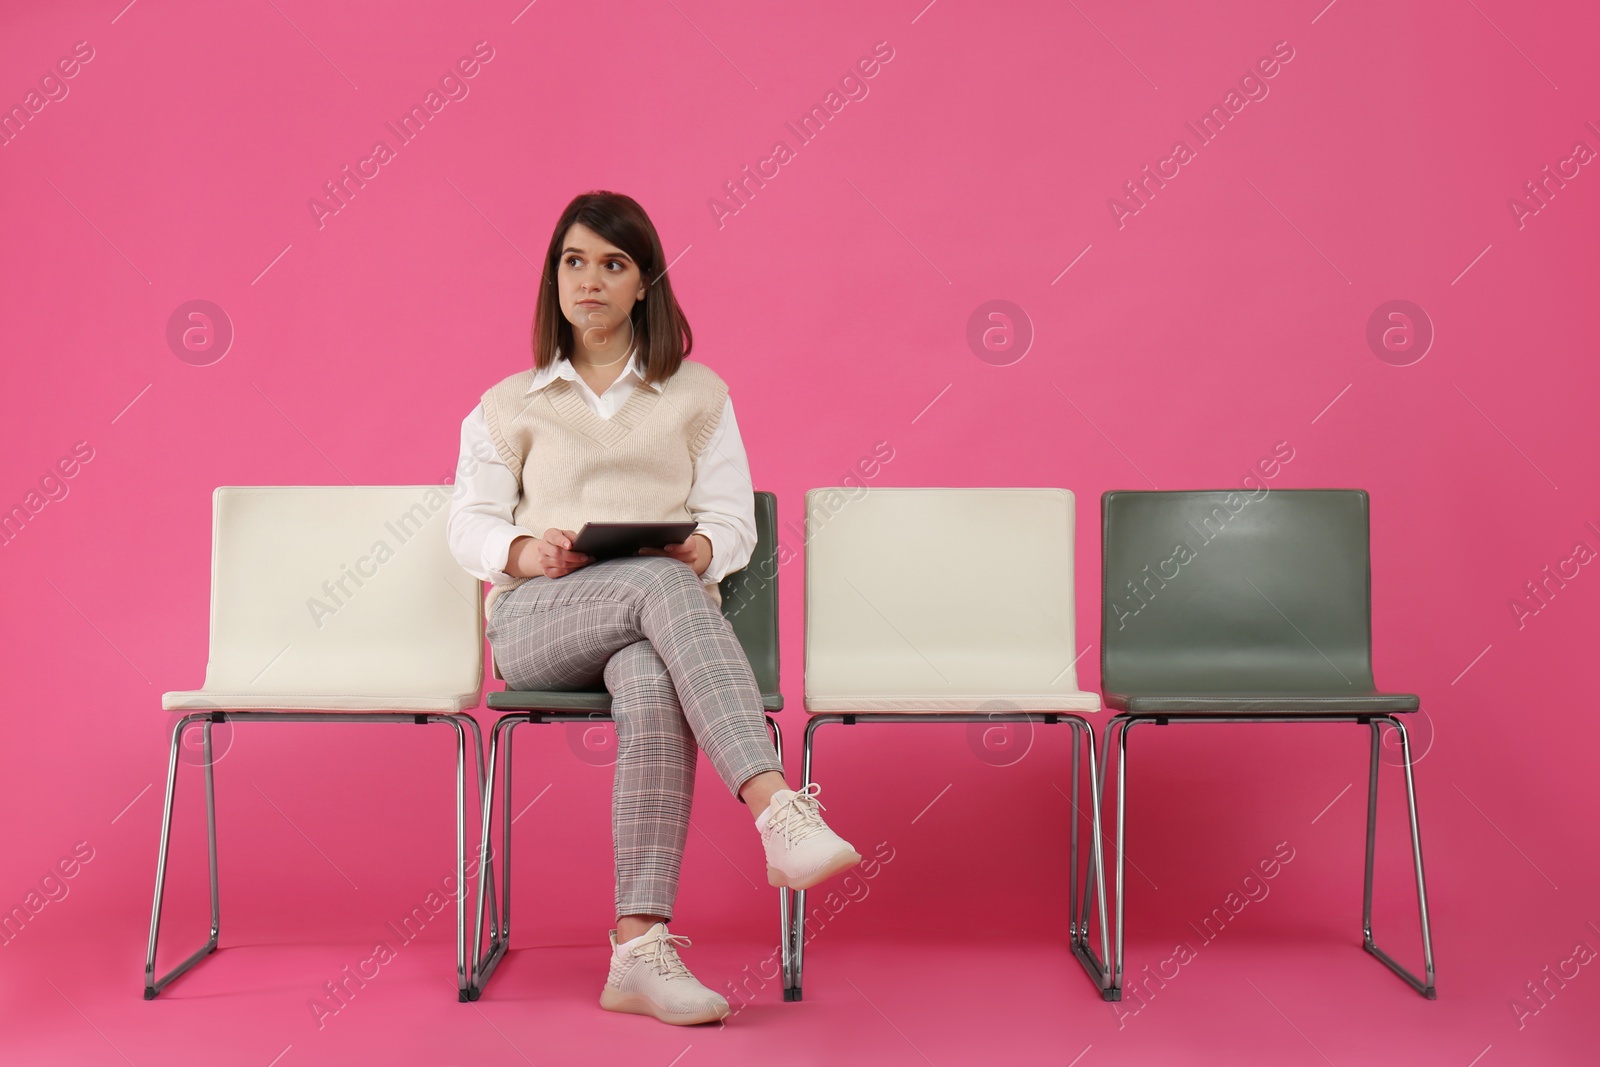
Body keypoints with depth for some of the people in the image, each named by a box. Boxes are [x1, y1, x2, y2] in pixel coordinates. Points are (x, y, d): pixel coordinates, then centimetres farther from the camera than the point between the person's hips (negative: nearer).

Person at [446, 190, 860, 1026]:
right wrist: (523, 551, -10)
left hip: (668, 604, 1)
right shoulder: (508, 404, 20)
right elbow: (469, 525, 13)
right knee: (658, 586, -38)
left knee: (652, 686, -39)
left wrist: (703, 549, -14)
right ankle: (780, 812, -51)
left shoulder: (699, 394, 19)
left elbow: (734, 516, 10)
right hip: (536, 621, 0)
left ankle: (640, 949, -43)